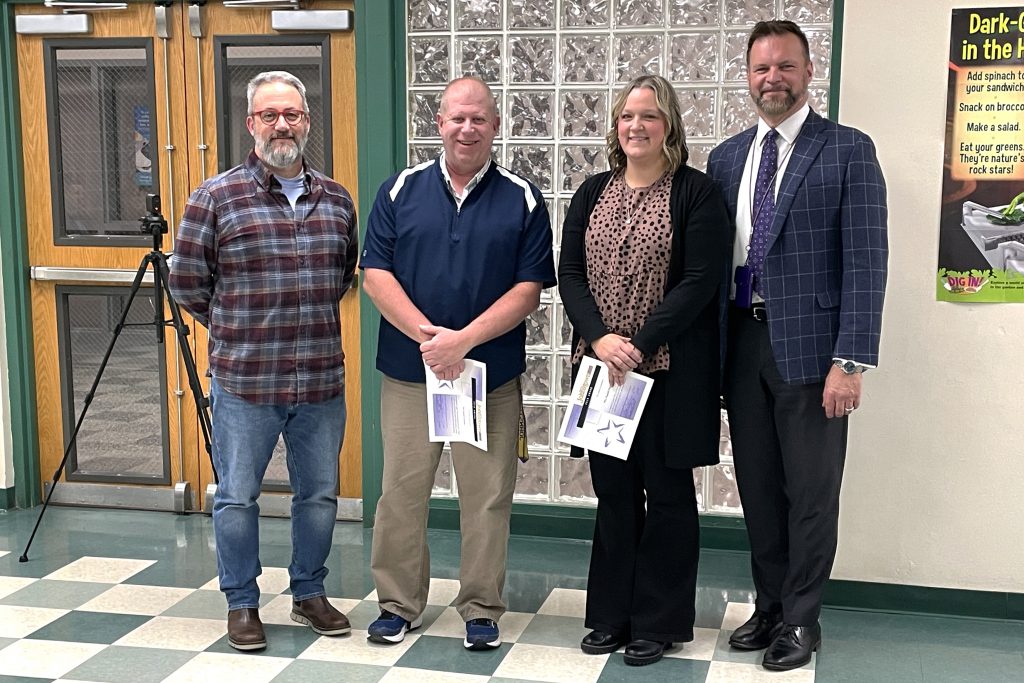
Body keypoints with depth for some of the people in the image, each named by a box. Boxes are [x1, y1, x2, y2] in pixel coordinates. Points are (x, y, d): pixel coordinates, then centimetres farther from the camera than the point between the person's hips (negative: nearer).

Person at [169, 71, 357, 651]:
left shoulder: (336, 200, 7)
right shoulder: (216, 197, -5)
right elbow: (188, 281, 1)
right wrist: (239, 330, 6)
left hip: (323, 380, 3)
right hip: (244, 381, -3)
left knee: (320, 495, 14)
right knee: (238, 497, 7)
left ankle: (310, 593, 32)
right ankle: (243, 604, 25)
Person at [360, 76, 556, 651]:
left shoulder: (522, 199, 2)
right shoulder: (401, 191, 5)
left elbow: (530, 288, -4)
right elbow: (376, 274, 0)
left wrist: (464, 340, -16)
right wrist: (428, 336, -13)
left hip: (493, 375, -1)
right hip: (408, 371, 1)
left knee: (488, 496, 5)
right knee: (402, 491, 7)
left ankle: (482, 609, 20)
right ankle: (399, 605, 23)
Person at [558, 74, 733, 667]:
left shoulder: (697, 194, -4)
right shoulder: (593, 193, 10)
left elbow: (700, 281, -12)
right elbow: (570, 273, 4)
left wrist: (638, 344, -17)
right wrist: (600, 337, -13)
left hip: (670, 369, -4)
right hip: (602, 366, 4)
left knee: (667, 494, 6)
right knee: (613, 491, 12)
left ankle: (659, 623, 19)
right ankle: (613, 615, 24)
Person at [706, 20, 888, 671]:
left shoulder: (848, 150, -4)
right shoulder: (727, 157, 11)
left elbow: (866, 263, -9)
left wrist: (851, 361, -16)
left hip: (809, 344, -4)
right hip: (743, 342, 5)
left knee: (811, 491, 5)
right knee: (758, 487, 14)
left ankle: (801, 619, 22)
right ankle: (770, 606, 30)